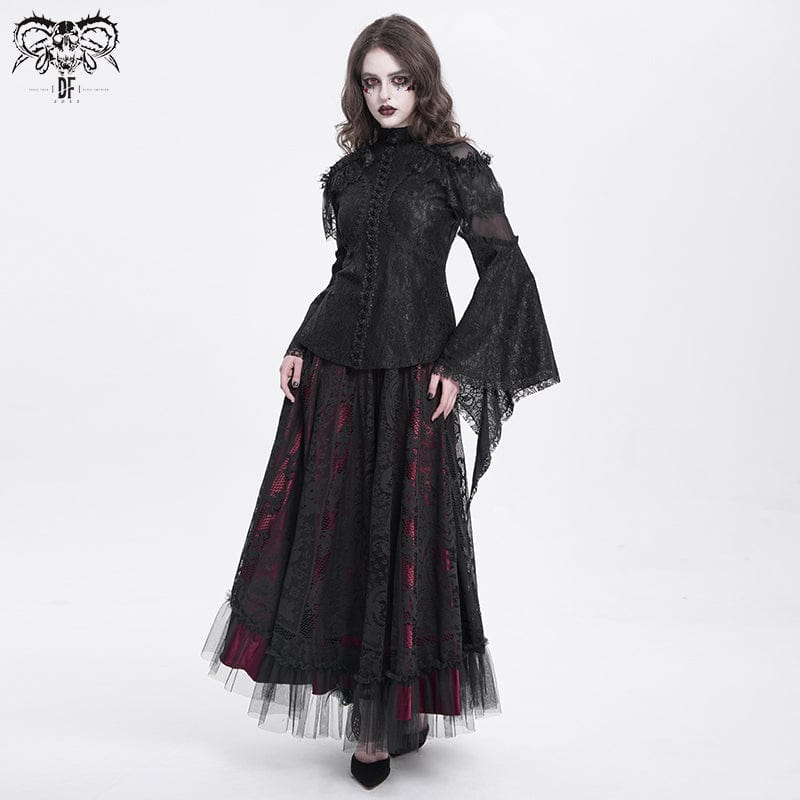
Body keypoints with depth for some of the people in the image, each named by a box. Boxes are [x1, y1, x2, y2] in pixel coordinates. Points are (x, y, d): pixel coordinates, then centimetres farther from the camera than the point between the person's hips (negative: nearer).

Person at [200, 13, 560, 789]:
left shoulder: (457, 167, -1)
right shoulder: (349, 171, 13)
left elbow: (505, 267, -4)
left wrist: (459, 364, -10)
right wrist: (301, 345, 6)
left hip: (412, 377, -4)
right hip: (334, 372, 5)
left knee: (404, 535, 2)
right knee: (325, 528, 6)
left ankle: (392, 711, 17)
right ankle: (358, 698, 23)